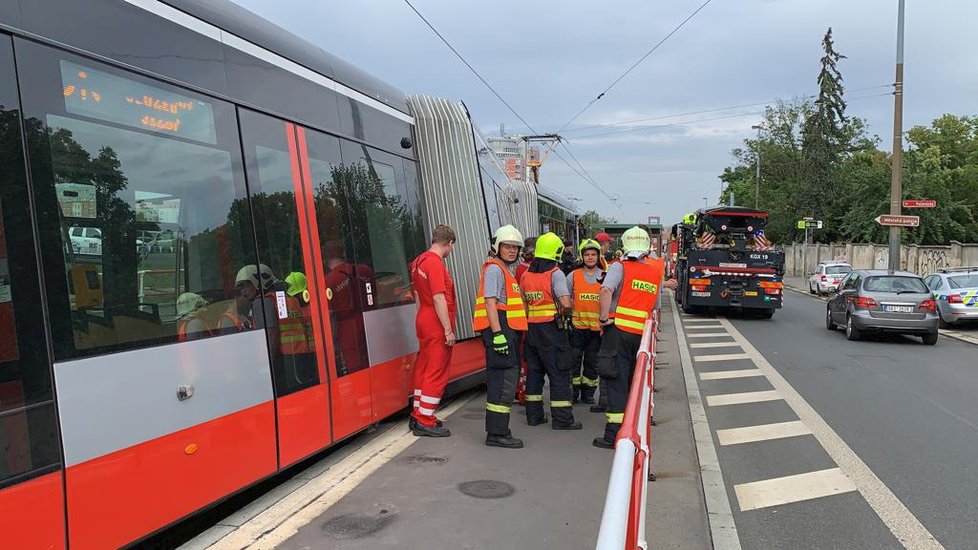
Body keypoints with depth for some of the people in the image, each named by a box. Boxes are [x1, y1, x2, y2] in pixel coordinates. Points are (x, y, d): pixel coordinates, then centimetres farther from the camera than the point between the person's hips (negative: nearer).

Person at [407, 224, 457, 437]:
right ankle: (425, 422, 1)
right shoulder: (436, 264, -19)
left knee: (423, 368, 16)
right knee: (437, 372, -3)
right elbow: (439, 300, -22)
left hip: (423, 320, 10)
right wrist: (448, 330, -20)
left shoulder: (419, 261, 11)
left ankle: (418, 415, 25)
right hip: (437, 326, -10)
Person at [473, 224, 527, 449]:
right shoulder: (494, 269, -8)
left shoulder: (506, 270, 24)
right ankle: (497, 434, -8)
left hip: (507, 331, 11)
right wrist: (498, 334, -25)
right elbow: (490, 302, -18)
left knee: (502, 380, 13)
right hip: (500, 330, -11)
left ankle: (498, 430, 19)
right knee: (504, 380, -11)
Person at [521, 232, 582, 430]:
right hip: (551, 328, -6)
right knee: (559, 373, 0)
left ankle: (534, 414, 20)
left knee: (534, 371, 14)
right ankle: (562, 418, 2)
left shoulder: (526, 275, 8)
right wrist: (564, 312, -1)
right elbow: (566, 303, -20)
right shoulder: (555, 274, -11)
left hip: (531, 328, 6)